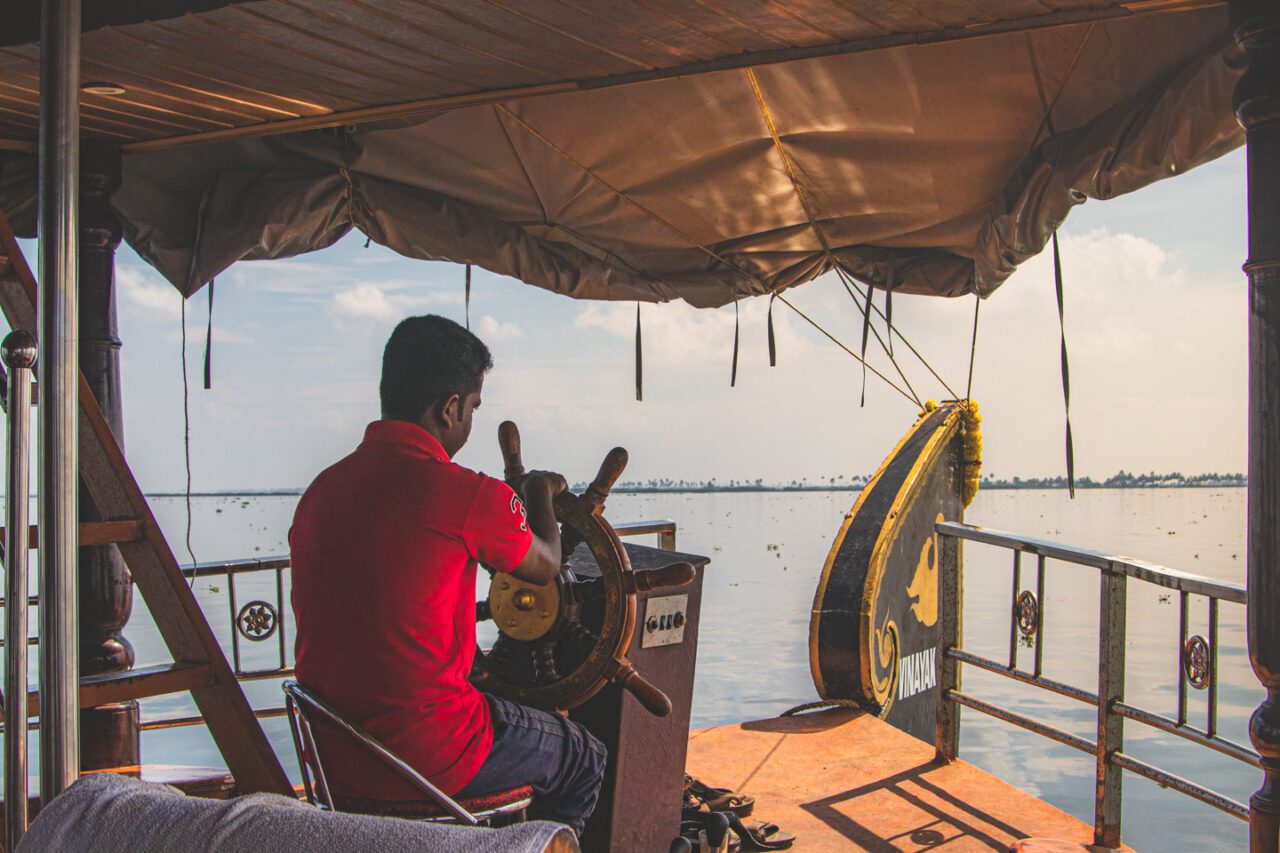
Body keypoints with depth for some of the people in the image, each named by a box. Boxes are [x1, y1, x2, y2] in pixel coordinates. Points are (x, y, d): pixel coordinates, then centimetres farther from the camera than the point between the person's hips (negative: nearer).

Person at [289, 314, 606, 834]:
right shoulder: (473, 497, -19)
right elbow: (545, 567, 2)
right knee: (585, 760, 18)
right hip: (427, 761, -7)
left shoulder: (320, 490, 2)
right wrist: (541, 493, 21)